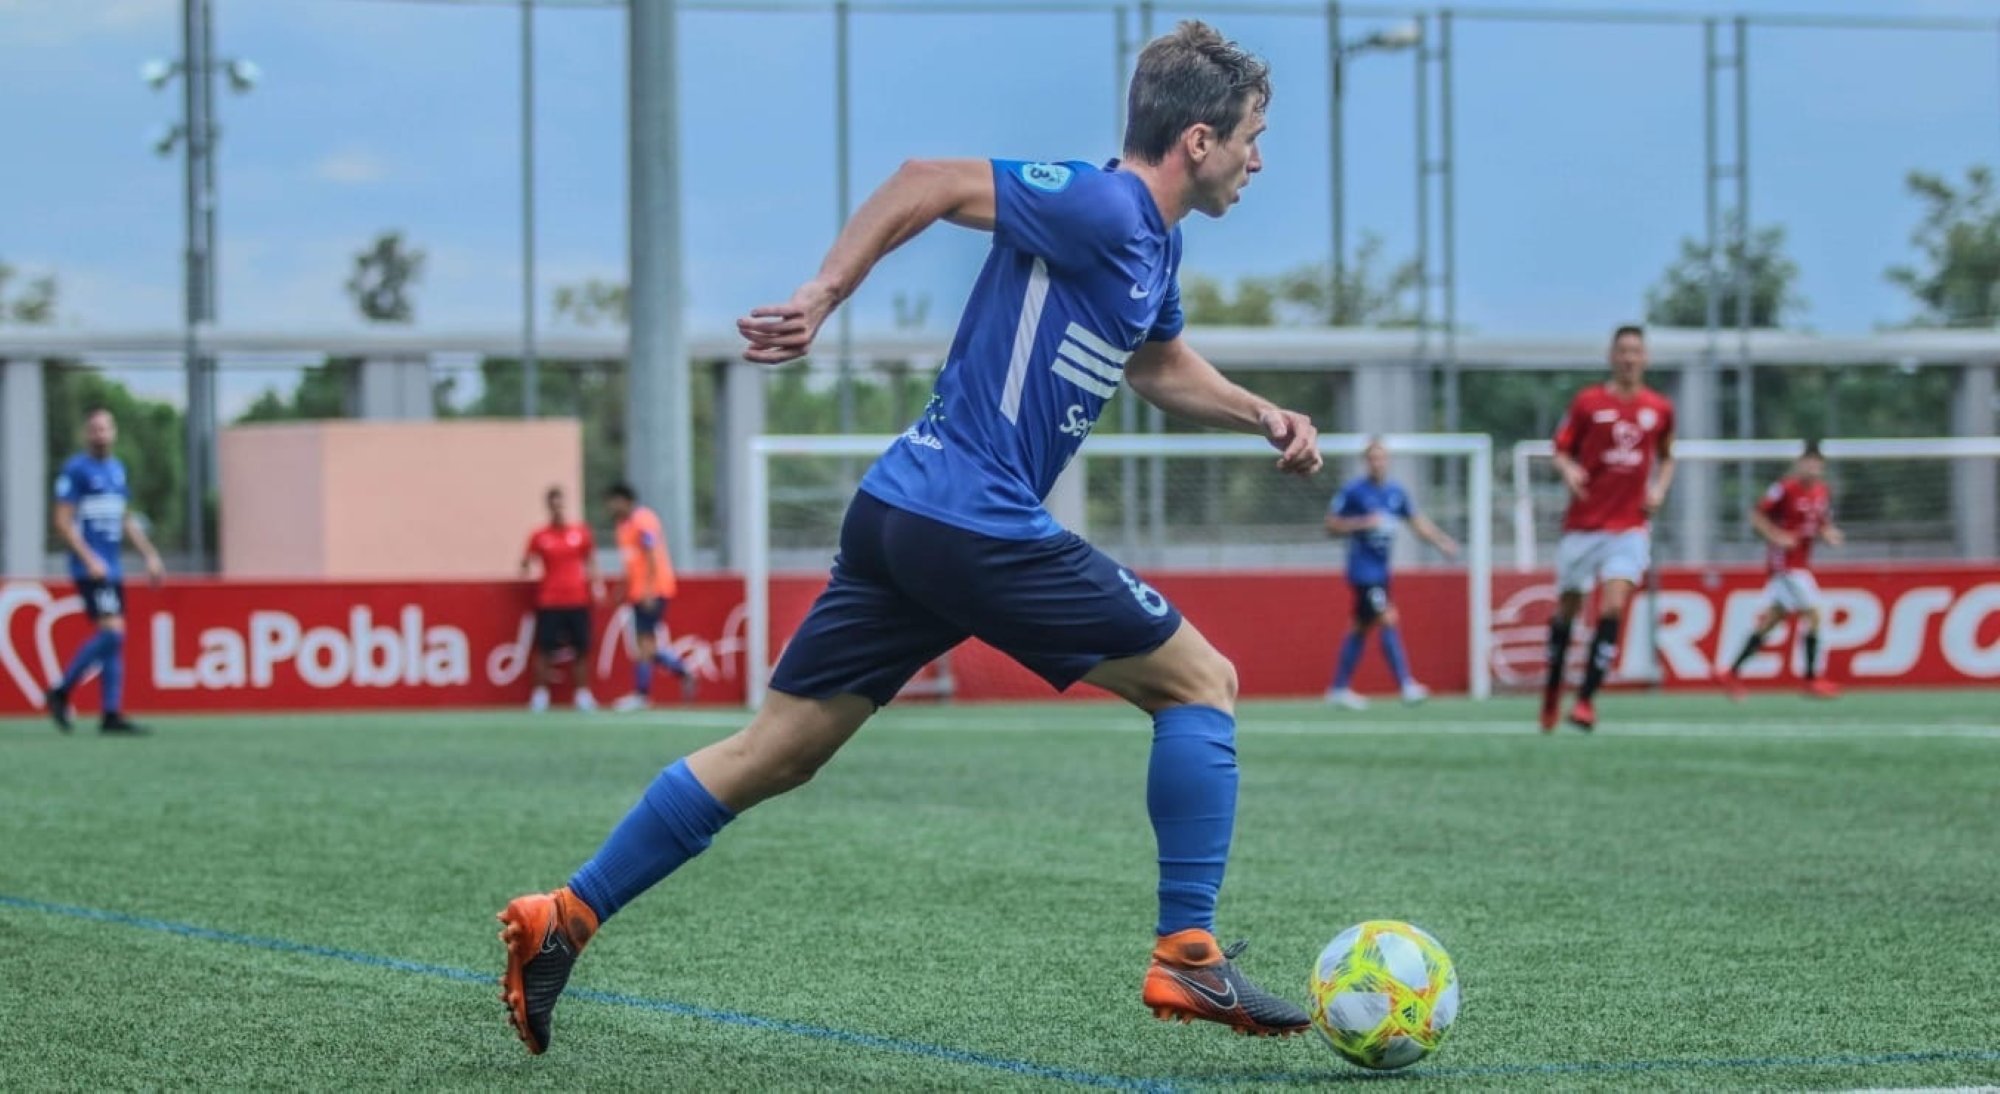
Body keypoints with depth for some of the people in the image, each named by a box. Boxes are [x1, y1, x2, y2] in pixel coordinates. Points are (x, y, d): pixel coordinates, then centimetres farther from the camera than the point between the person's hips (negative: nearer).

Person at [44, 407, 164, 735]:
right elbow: (63, 521, -11)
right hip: (90, 569, -8)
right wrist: (90, 559, -18)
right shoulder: (75, 469, -7)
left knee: (114, 639, 4)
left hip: (113, 569, 8)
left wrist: (149, 555, 19)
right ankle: (61, 692, -6)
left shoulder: (117, 469, 16)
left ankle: (112, 714, 5)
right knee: (112, 631, -17)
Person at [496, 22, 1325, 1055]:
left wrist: (1263, 416, 22)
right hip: (980, 527, -9)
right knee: (1201, 684, 2)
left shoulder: (1155, 244, 17)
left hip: (899, 515, 9)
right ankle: (1186, 960, 3)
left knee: (772, 752, 9)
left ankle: (561, 920, 8)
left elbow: (1160, 365, 36)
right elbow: (927, 182, -14)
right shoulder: (1101, 207, -12)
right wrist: (825, 295, -19)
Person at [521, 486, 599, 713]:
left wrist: (595, 583, 3)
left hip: (577, 599, 2)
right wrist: (526, 566, -14)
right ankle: (540, 695, 3)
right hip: (548, 602, -2)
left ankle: (583, 694, 11)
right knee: (544, 649, -4)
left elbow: (590, 561, 14)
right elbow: (526, 563, 7)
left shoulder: (581, 531, 6)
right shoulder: (539, 536, 2)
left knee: (580, 649, 3)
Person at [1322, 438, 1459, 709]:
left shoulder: (1396, 492, 7)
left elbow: (1418, 522, 10)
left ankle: (1339, 689, 22)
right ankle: (1406, 686, -18)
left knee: (1362, 627, 13)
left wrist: (1443, 541, -4)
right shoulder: (1353, 491, -9)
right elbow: (1331, 525, -7)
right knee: (1388, 621, -16)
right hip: (1364, 571, -7)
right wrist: (1363, 523, -21)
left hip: (1381, 571, 7)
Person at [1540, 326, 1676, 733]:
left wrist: (1659, 489, 3)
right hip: (1583, 525, -1)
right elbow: (1561, 451, 3)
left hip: (1629, 527, 1)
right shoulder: (1587, 402, -1)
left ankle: (1587, 698, -13)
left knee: (1613, 606, -16)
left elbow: (1666, 457, 21)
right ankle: (1552, 691, 27)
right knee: (1567, 609, 7)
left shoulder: (1659, 409, 6)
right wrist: (1568, 470, -19)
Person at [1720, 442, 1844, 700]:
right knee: (1812, 613, -11)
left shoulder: (1822, 493, 8)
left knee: (1772, 619, 12)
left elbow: (1822, 525, 20)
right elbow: (1756, 516, -11)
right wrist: (1776, 536, -23)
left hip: (1801, 561, 8)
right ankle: (1812, 680, -4)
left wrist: (1828, 534, -2)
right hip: (1785, 560, -8)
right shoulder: (1785, 488, -14)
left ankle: (1733, 672, 20)